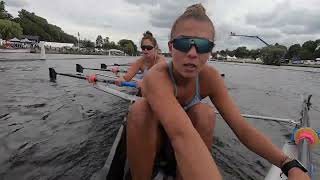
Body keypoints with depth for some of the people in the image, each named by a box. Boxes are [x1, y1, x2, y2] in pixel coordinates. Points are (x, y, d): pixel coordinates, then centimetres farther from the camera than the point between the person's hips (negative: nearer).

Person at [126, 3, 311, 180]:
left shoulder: (210, 77, -16)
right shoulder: (157, 77, -32)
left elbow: (241, 127, -19)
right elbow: (180, 133, -49)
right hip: (148, 135, -3)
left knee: (205, 114, -27)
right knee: (140, 108, -33)